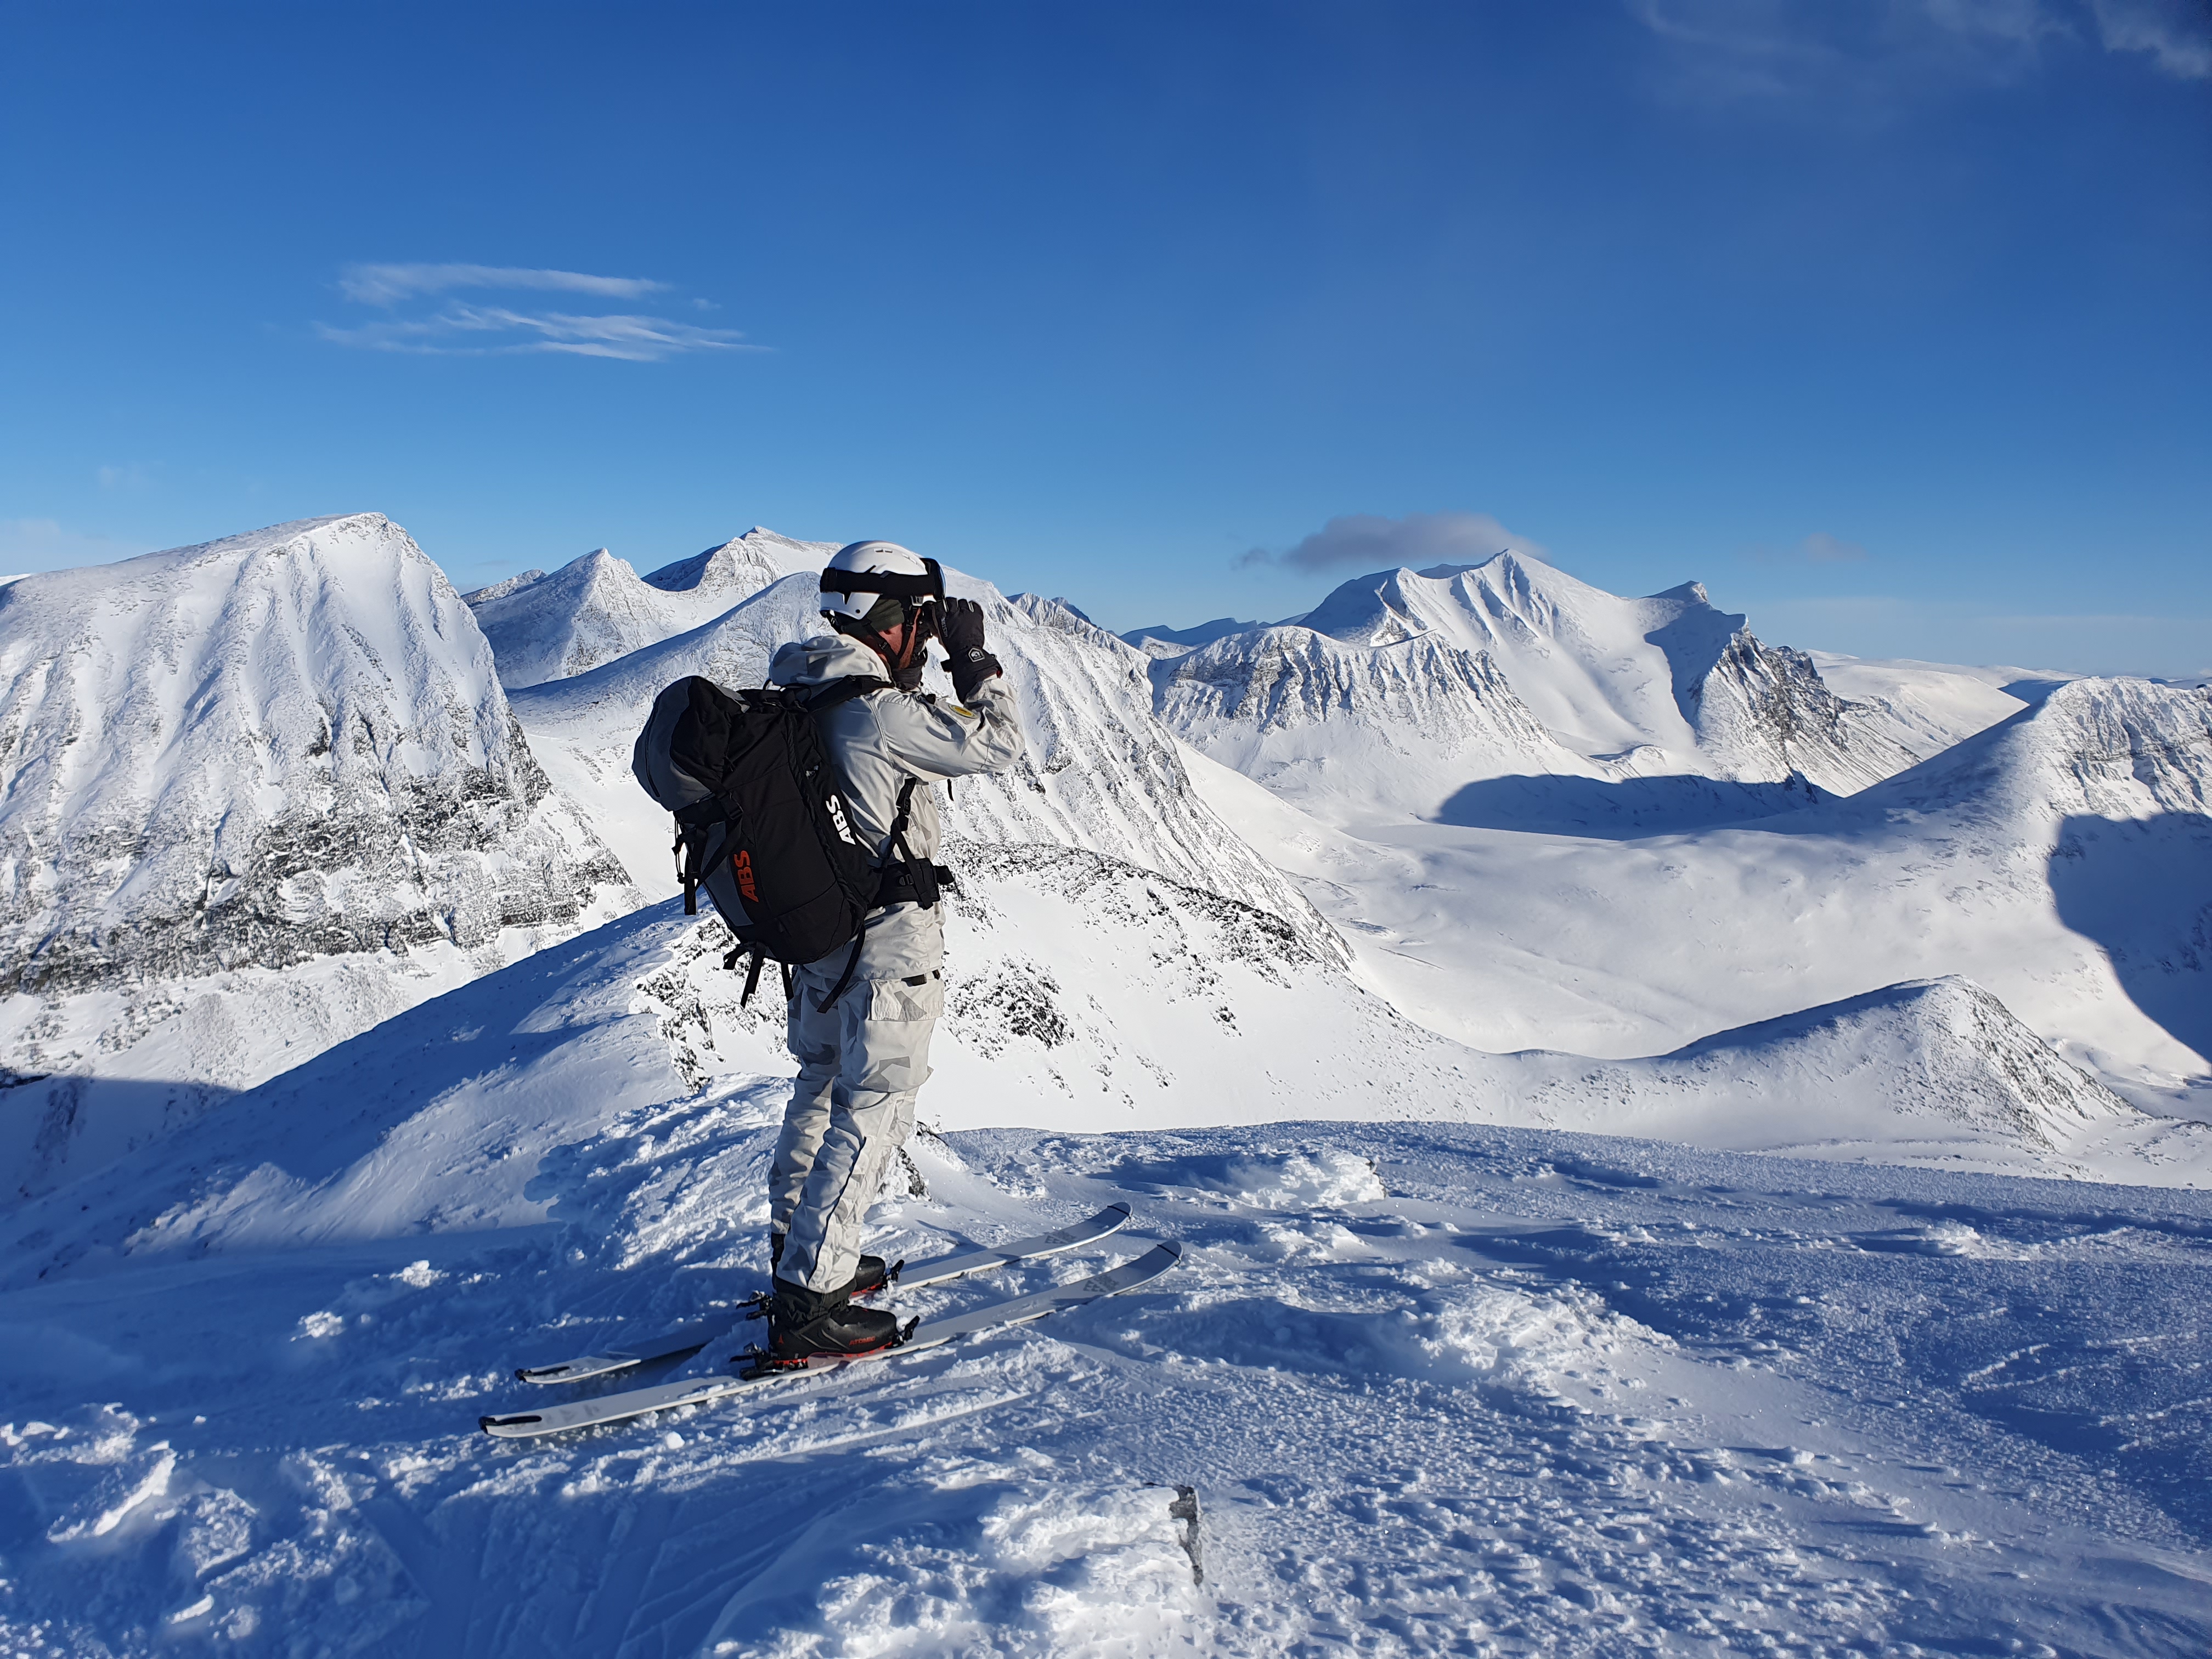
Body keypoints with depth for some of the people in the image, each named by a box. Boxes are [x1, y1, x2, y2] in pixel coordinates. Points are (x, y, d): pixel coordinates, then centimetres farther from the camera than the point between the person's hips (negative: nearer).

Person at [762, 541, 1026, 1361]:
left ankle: (796, 1254, 35)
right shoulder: (879, 709, -21)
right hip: (890, 941, -9)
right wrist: (975, 659, -4)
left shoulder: (797, 694, 6)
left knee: (822, 1090, 22)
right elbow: (998, 743, -14)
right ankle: (808, 1307, 2)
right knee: (872, 1112, -2)